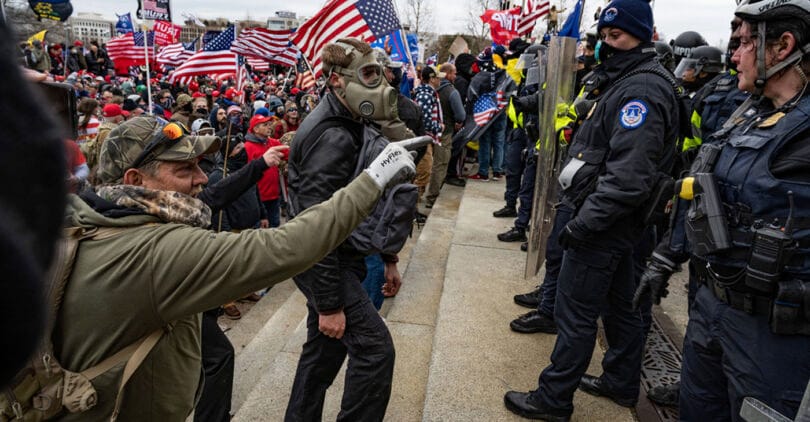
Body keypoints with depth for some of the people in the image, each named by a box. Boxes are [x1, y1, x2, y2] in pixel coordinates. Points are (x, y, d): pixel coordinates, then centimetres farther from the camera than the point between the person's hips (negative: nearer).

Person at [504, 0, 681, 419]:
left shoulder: (642, 90, -19)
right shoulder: (629, 81, 14)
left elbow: (628, 176, -28)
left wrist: (582, 223, -22)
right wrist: (583, 214, 15)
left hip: (604, 225, -10)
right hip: (617, 223, 10)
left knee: (576, 315, -1)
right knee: (618, 304, 20)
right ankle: (621, 383, 37)